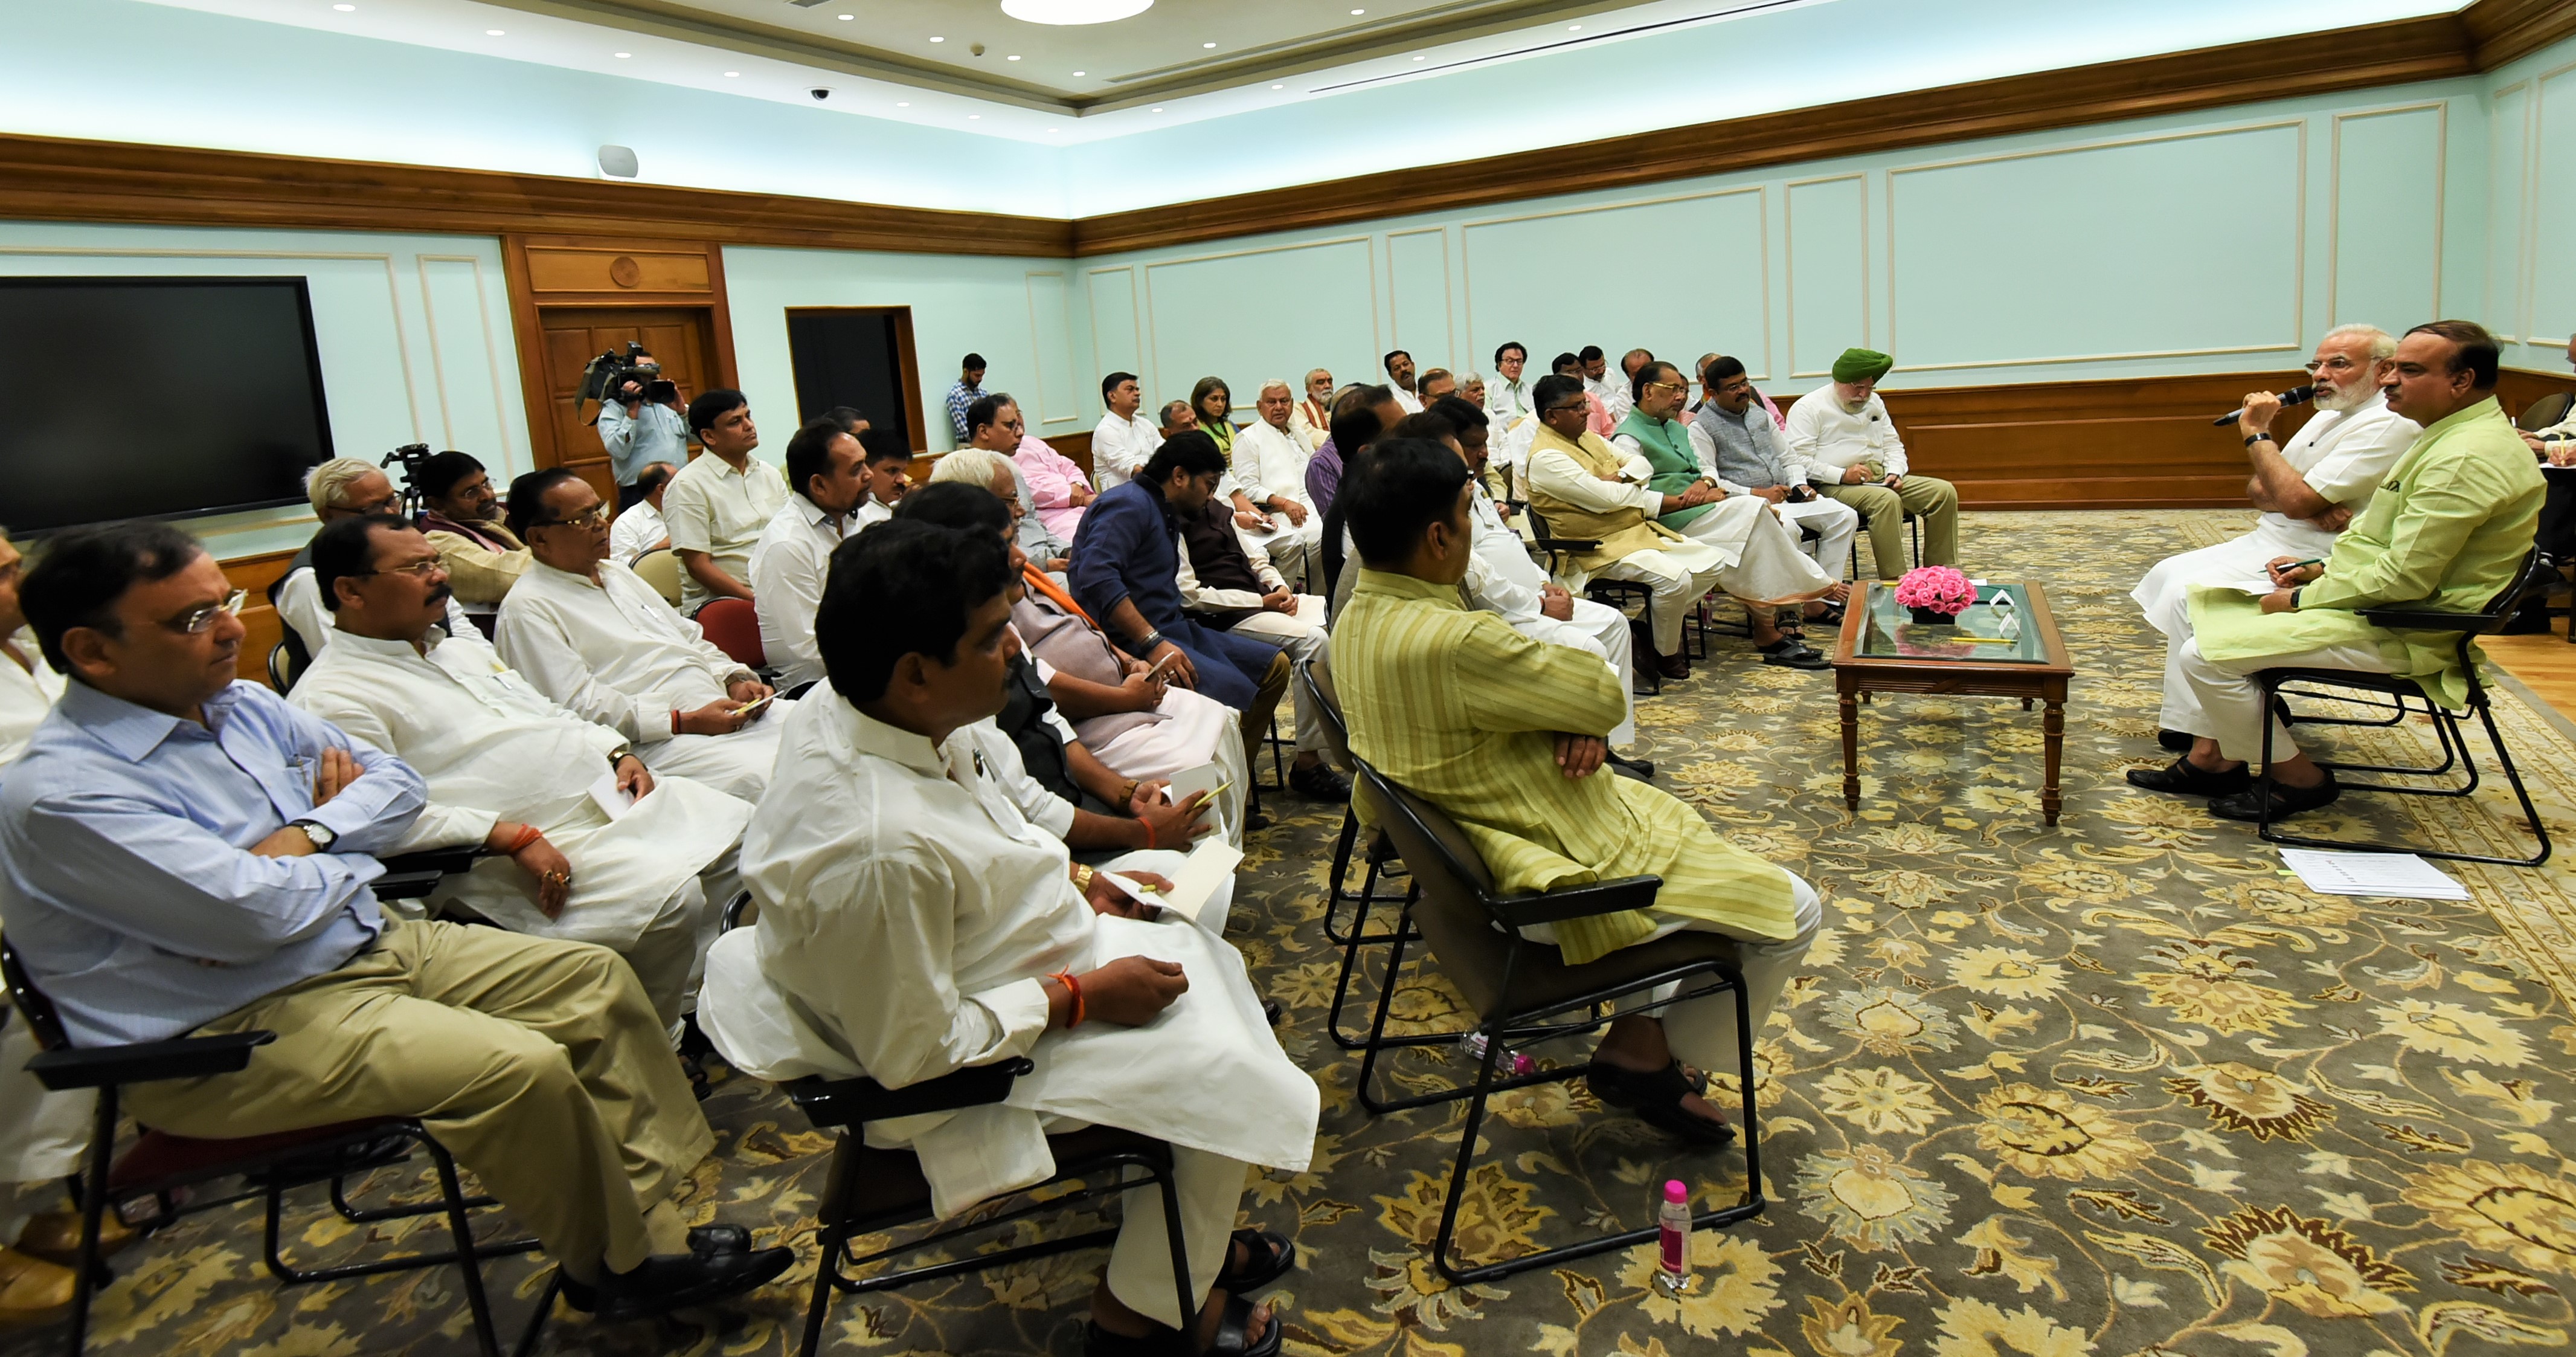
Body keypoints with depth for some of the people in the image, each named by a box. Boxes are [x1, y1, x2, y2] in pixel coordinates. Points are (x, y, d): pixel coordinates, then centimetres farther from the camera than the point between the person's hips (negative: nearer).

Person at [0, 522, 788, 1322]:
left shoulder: (241, 705, 7)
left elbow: (395, 782, 12)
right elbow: (262, 912, -26)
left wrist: (308, 836, -8)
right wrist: (347, 855, -5)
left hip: (374, 943, 9)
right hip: (239, 1031, -9)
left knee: (596, 981, 1)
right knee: (522, 1067, -28)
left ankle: (654, 1224, 5)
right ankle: (617, 1270, -1)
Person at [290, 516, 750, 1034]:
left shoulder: (463, 646, 22)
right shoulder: (331, 697, -6)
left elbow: (550, 714, 28)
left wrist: (619, 752, 8)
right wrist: (510, 837, -24)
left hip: (612, 796, 9)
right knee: (671, 897, -29)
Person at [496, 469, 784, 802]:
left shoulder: (617, 574, 24)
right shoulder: (527, 609, -2)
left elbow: (690, 637, 26)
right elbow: (578, 705, -13)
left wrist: (736, 679, 5)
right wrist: (685, 722, -18)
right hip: (660, 743, -8)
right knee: (765, 778, -34)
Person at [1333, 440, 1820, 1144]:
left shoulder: (1358, 619, -3)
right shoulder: (1452, 641, -34)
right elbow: (1606, 696, -22)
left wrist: (1575, 724, -14)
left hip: (1470, 844, 10)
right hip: (1561, 877, -10)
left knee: (1674, 817, 31)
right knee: (1793, 911, 3)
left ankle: (1642, 1023, 29)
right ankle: (1652, 1056, 17)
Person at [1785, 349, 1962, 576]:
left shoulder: (1874, 402, 23)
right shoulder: (1808, 408, -3)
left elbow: (1893, 445, 25)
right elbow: (1798, 460, -14)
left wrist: (1895, 473, 3)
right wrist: (1842, 475, -23)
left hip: (1882, 481, 8)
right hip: (1835, 487, -8)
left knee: (1944, 492, -8)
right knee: (1887, 500, -35)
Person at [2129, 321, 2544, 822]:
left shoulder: (2466, 459, -22)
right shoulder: (2451, 435, 13)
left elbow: (2402, 579, -26)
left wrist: (2302, 600, -14)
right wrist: (2321, 569, 9)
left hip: (2394, 629, -11)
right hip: (2372, 601, 11)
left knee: (2206, 655, -20)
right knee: (2193, 607, 9)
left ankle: (2299, 778, 1)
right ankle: (2210, 756, 9)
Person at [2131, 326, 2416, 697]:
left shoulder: (2387, 426, -17)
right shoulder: (2329, 415, 14)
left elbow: (2296, 500, -24)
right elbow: (2258, 489, 10)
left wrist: (2257, 432, -15)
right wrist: (2309, 505, -12)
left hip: (2309, 562, -10)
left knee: (2188, 593, -21)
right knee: (2168, 574, 3)